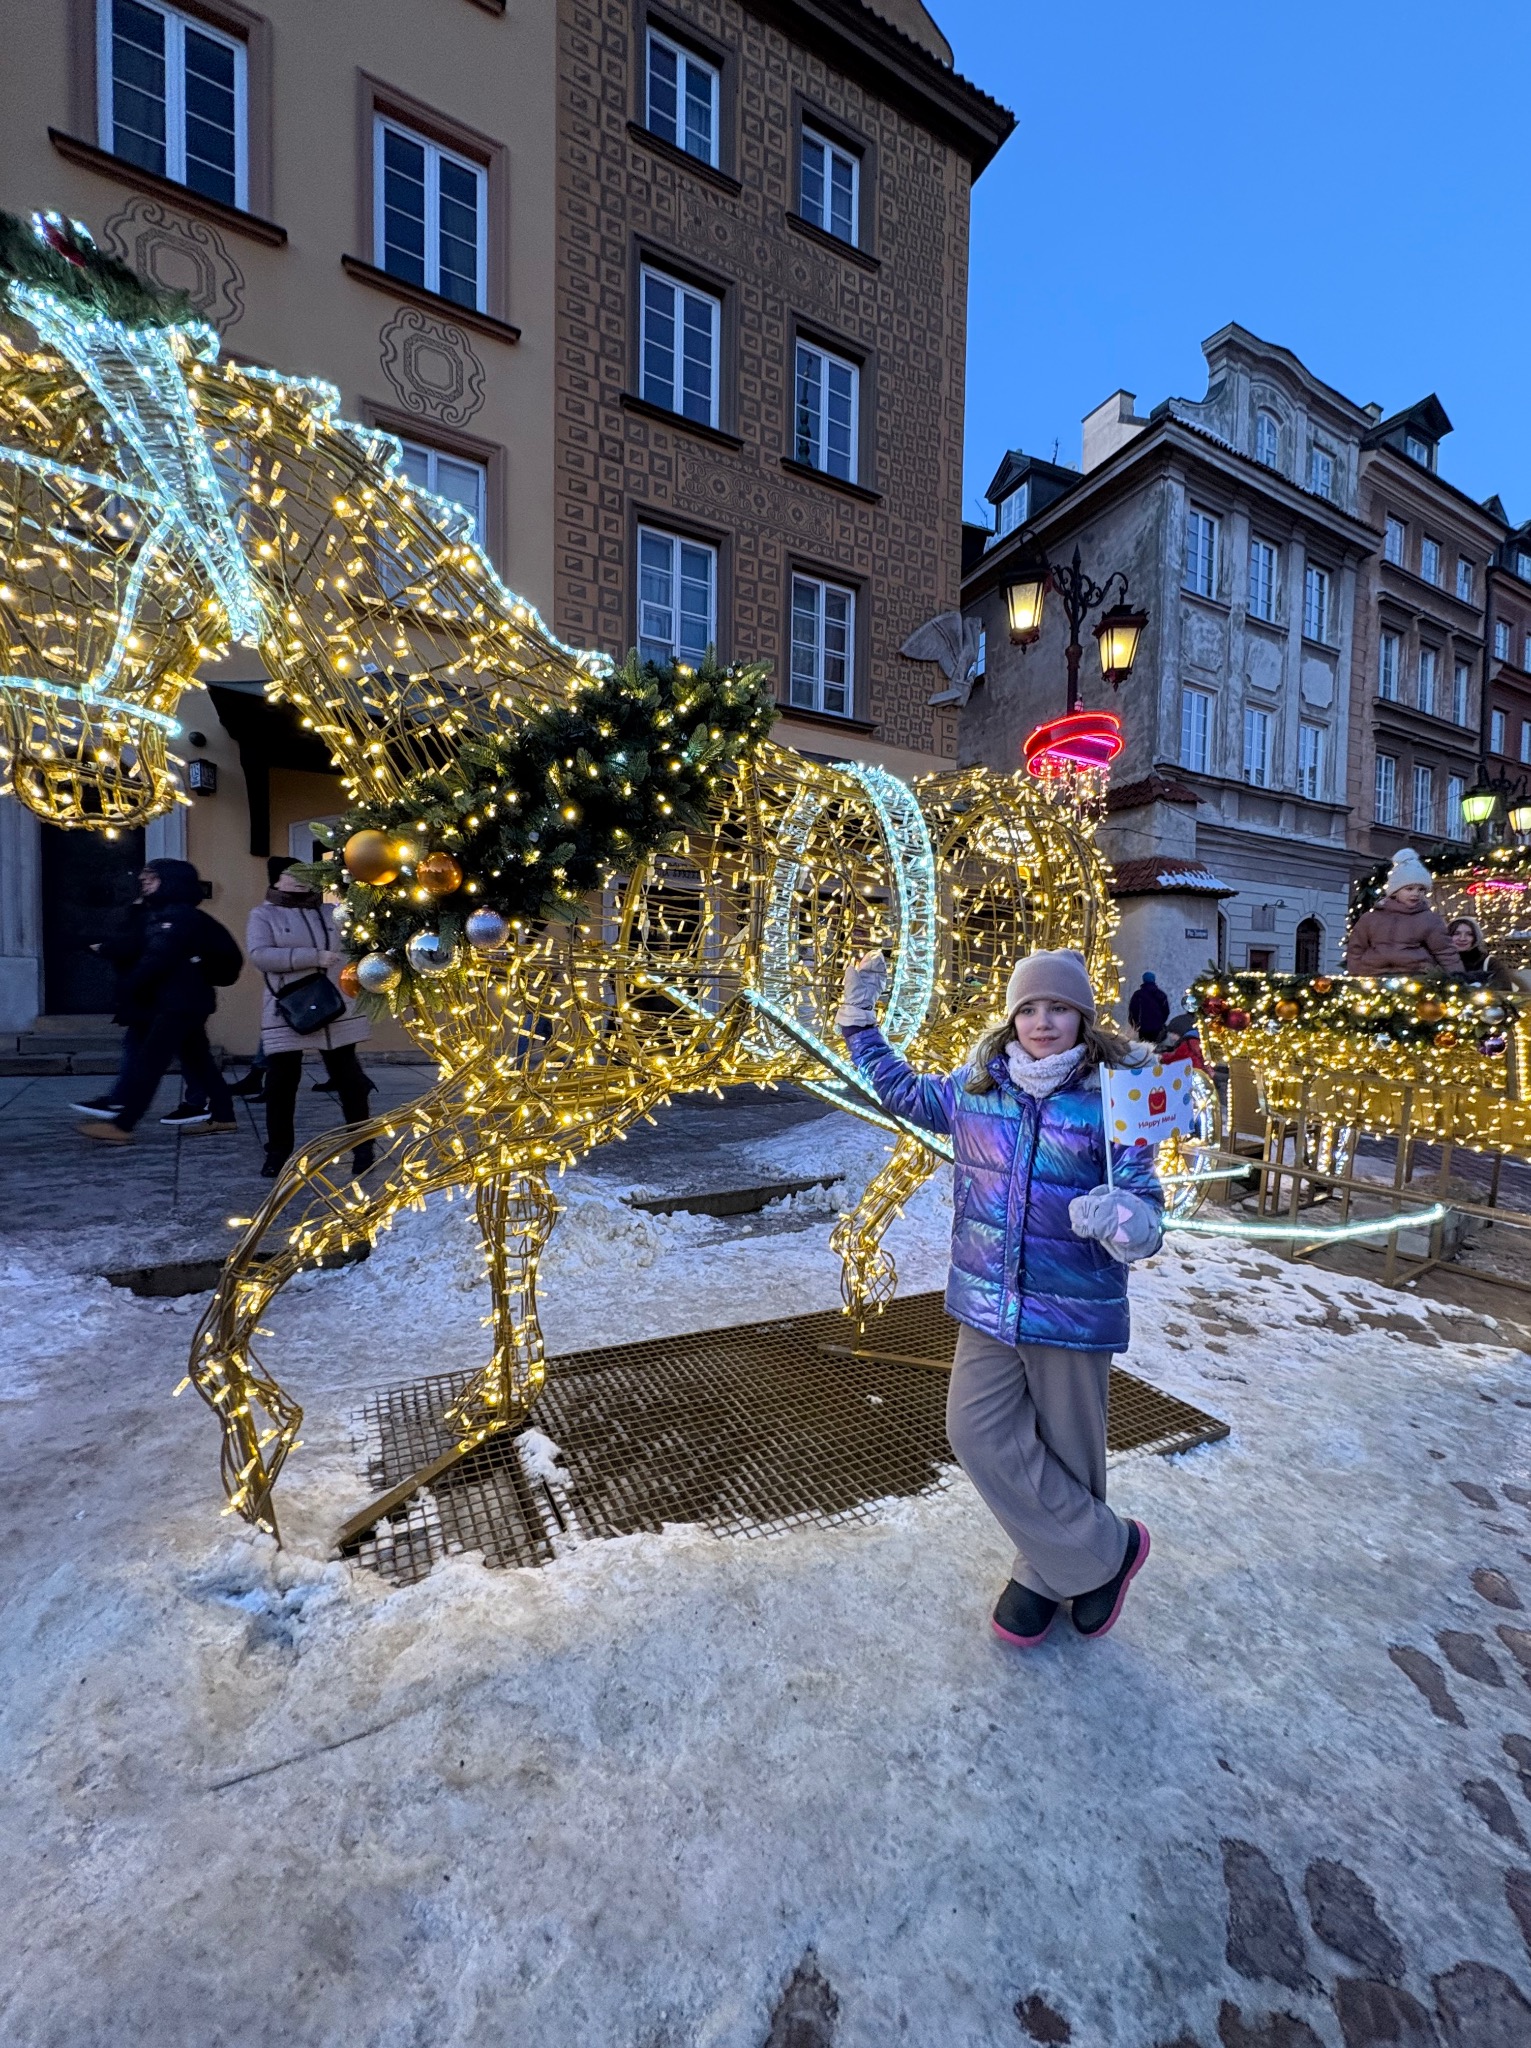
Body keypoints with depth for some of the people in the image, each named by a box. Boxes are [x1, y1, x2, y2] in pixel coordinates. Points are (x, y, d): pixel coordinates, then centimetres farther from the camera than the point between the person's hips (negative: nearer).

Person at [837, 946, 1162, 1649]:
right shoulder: (976, 1085, 0)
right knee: (978, 1431, 1)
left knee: (1065, 1448, 11)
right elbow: (905, 1094, 17)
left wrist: (1126, 1220, -34)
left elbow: (1143, 1196, -10)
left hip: (1074, 1308, -3)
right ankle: (1103, 1550, 25)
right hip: (988, 1302, 4)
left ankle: (1049, 1570, 40)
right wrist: (860, 1021, 16)